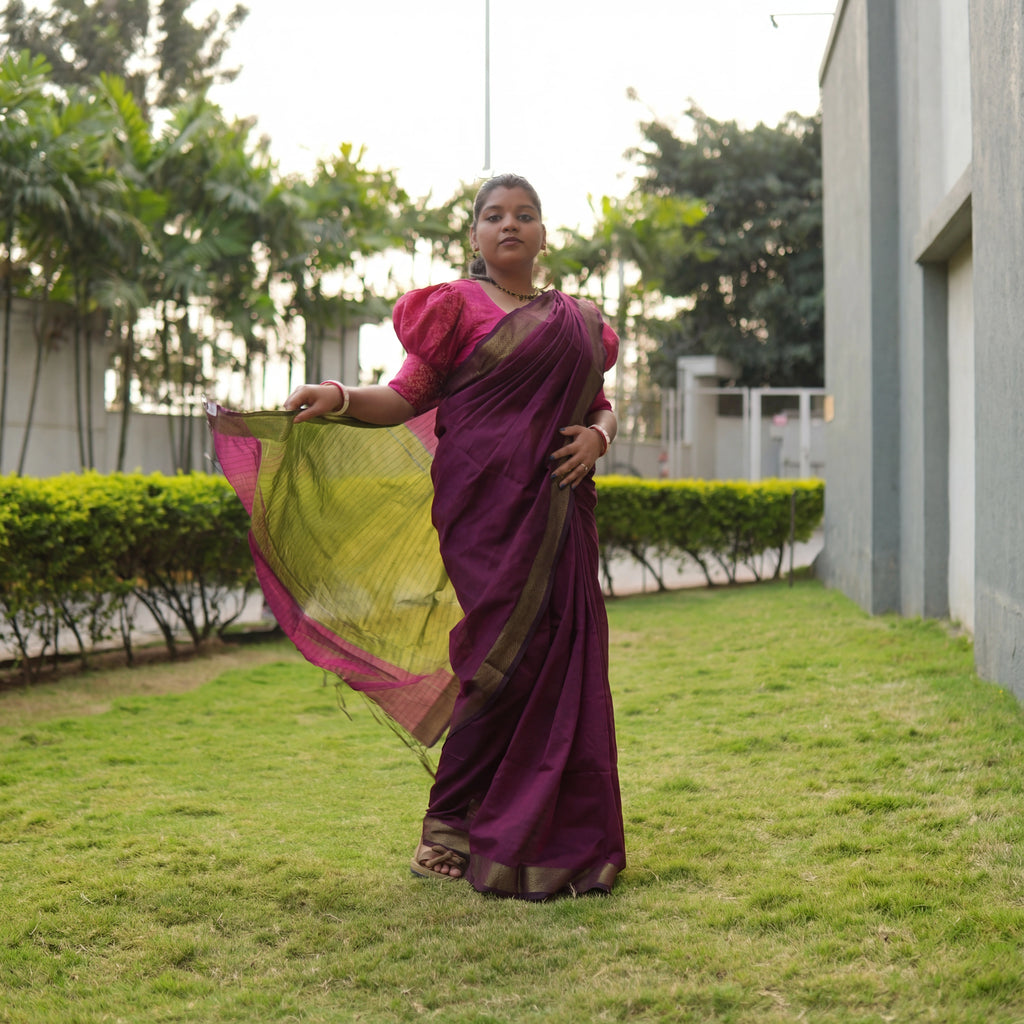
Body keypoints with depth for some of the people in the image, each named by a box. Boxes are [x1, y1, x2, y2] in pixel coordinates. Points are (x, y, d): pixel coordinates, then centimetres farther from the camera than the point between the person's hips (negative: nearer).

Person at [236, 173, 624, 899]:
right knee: (507, 656, -10)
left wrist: (597, 436, 0)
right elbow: (407, 397, -2)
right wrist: (340, 398, -20)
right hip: (489, 504, -5)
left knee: (564, 659, 3)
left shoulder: (578, 321, 19)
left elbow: (602, 405, 22)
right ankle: (457, 831, 3)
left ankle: (564, 837, 12)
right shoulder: (458, 307, 4)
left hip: (559, 508, 5)